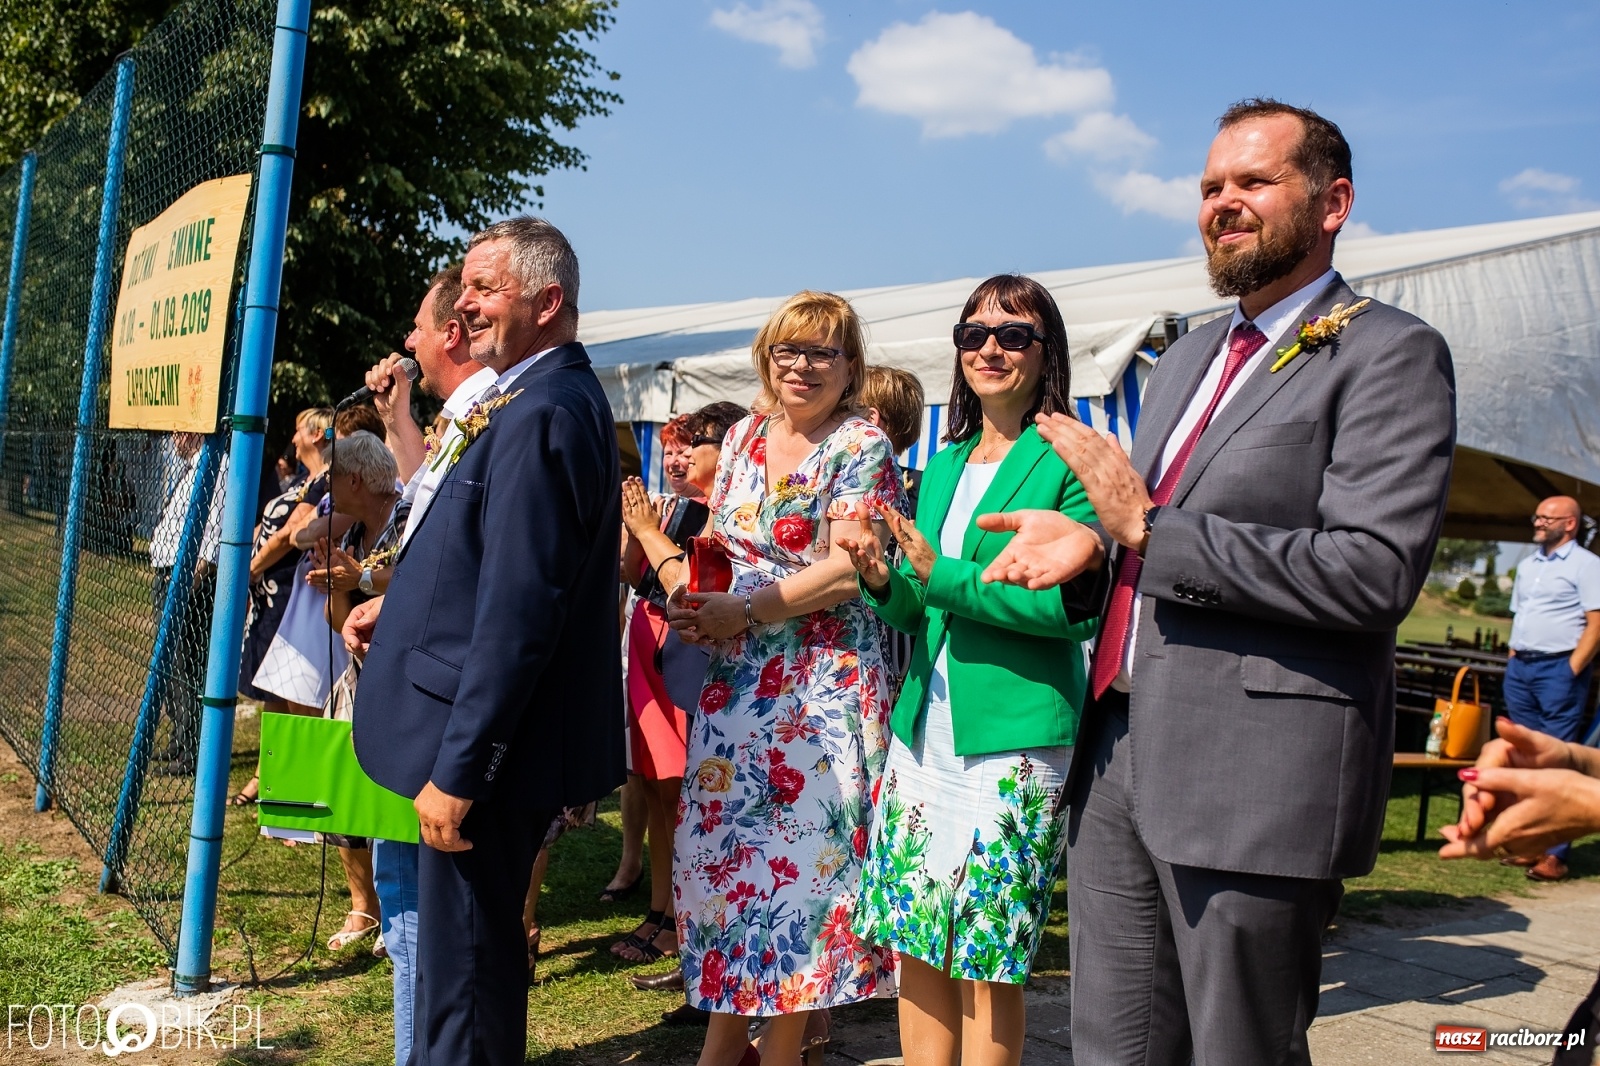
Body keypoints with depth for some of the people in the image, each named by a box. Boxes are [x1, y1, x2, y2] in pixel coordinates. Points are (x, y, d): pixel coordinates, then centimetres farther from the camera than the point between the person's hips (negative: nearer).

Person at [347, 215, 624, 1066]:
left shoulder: (543, 415, -21)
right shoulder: (537, 399, 10)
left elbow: (518, 610, -25)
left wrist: (458, 771, -21)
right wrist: (399, 603, 7)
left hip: (489, 746, -10)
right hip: (486, 736, 10)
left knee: (465, 964, 4)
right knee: (464, 943, 23)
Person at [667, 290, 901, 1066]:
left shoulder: (861, 447, -8)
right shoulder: (744, 436, 12)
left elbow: (849, 569, -16)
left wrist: (743, 610, -16)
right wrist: (692, 598, -2)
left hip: (823, 683, -6)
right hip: (736, 681, 6)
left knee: (798, 853, -1)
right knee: (723, 845, 8)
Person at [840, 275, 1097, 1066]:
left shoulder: (1068, 460, -5)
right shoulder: (943, 467, 16)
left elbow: (1080, 606, -15)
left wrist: (942, 576, -17)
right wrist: (883, 581, -3)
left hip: (1015, 739, -6)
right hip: (923, 731, 6)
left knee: (988, 964, 3)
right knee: (915, 948, 10)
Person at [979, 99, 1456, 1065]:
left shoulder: (1391, 355, -5)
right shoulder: (1187, 360, 20)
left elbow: (1375, 573, -18)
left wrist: (1145, 527, -15)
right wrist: (1091, 544, 5)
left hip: (1259, 775, -7)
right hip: (1122, 757, 8)